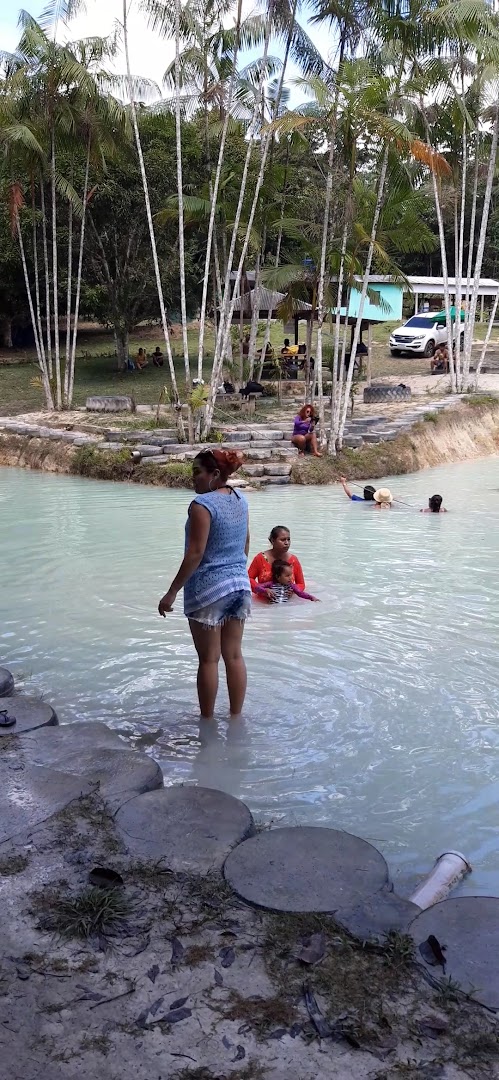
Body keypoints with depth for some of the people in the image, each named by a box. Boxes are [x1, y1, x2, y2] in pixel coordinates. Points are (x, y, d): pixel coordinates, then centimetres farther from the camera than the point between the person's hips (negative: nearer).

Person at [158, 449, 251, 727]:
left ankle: (208, 720, 14)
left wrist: (172, 592, -14)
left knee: (209, 659, 4)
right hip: (240, 585, 7)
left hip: (208, 588, -7)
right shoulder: (240, 499, 5)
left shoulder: (203, 504, -17)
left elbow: (195, 553, -19)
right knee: (234, 655, 13)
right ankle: (236, 716, 21)